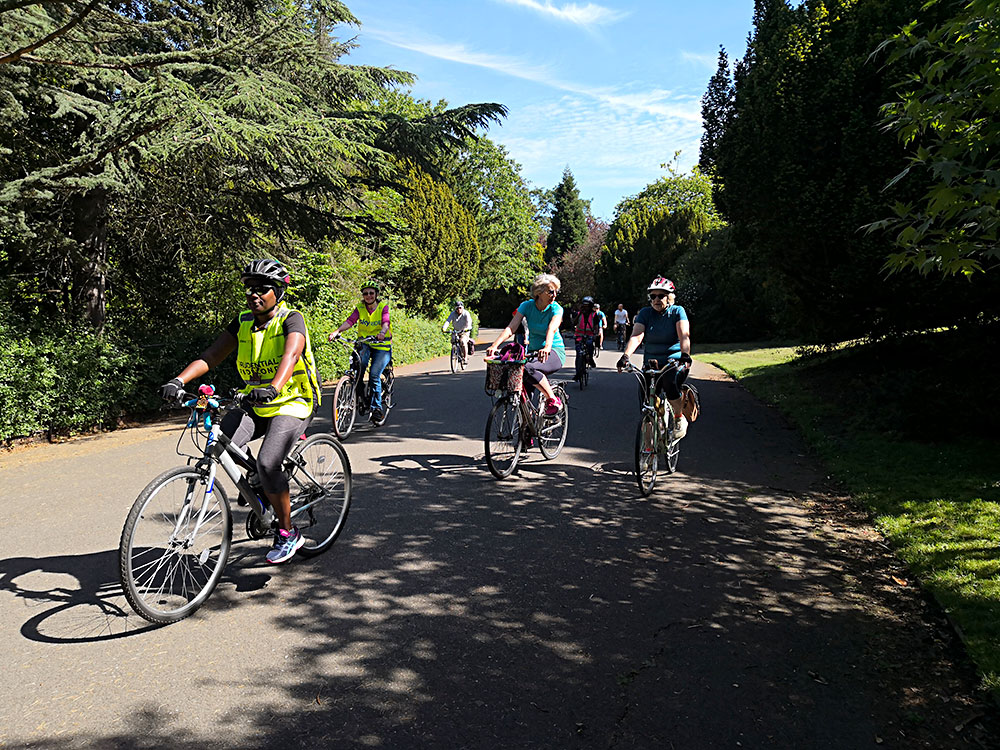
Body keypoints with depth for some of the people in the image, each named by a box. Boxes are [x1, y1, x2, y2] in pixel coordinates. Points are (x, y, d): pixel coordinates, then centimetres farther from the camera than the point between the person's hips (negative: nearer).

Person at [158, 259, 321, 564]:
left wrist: (273, 387, -51)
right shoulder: (242, 323, 4)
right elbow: (210, 356, -4)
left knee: (267, 464, -24)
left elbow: (291, 354, -32)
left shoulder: (291, 320, -12)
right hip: (254, 405, 6)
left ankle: (287, 534, -3)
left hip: (291, 404, -6)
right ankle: (259, 486, 11)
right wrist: (178, 381, -21)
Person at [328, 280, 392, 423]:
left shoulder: (383, 307, -4)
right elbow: (350, 321, -14)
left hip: (382, 346, -2)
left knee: (374, 375, -16)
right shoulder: (360, 308, 2)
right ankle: (360, 395, -17)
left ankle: (377, 407, -1)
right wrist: (337, 331, -34)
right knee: (359, 363, -31)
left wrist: (382, 332, -46)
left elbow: (386, 322, -22)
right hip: (365, 344, 2)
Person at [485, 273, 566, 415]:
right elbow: (510, 328, -15)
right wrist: (495, 345, -33)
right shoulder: (527, 305, -4)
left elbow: (552, 329, -31)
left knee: (529, 368, -34)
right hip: (533, 350, 4)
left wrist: (547, 348, -52)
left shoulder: (556, 309, -11)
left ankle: (553, 400, -18)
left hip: (555, 351, -4)